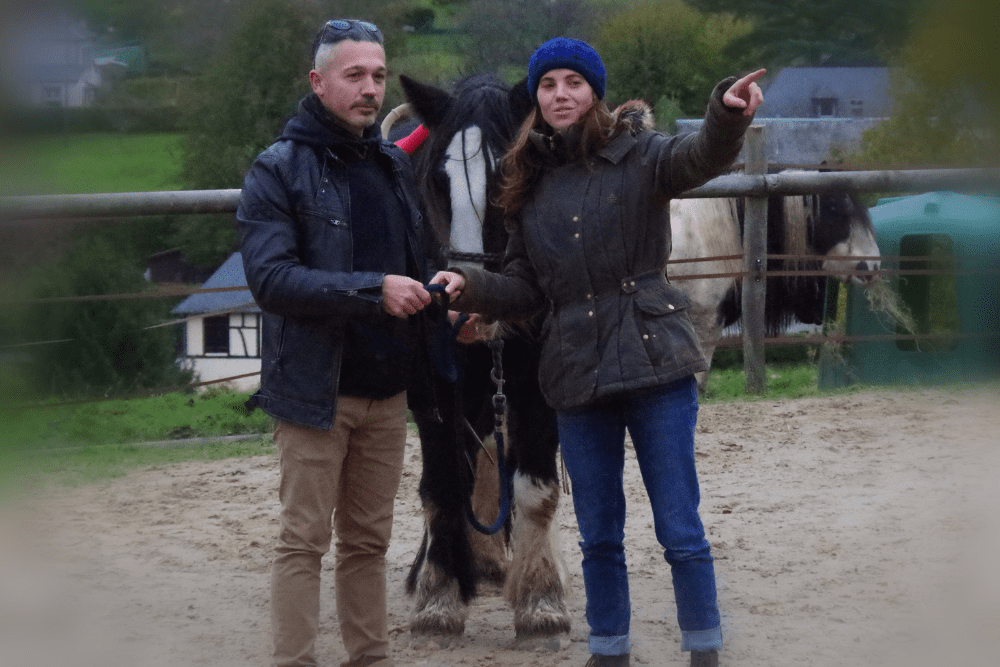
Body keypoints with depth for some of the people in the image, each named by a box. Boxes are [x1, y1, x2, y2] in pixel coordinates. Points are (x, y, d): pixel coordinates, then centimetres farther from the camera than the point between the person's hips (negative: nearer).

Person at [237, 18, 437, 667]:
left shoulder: (395, 165, 11)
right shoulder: (279, 171, -8)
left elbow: (418, 260, 21)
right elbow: (271, 278, -19)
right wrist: (373, 290, -26)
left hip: (387, 391, 6)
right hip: (316, 389, -6)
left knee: (369, 541, 13)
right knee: (304, 540, -3)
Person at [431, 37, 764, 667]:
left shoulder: (637, 155, -4)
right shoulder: (529, 184, 8)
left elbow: (700, 157, -25)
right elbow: (525, 287, 12)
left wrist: (729, 115, -47)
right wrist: (471, 286, -8)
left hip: (656, 363, -4)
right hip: (577, 373, 4)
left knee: (681, 531, 1)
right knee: (599, 536, 13)